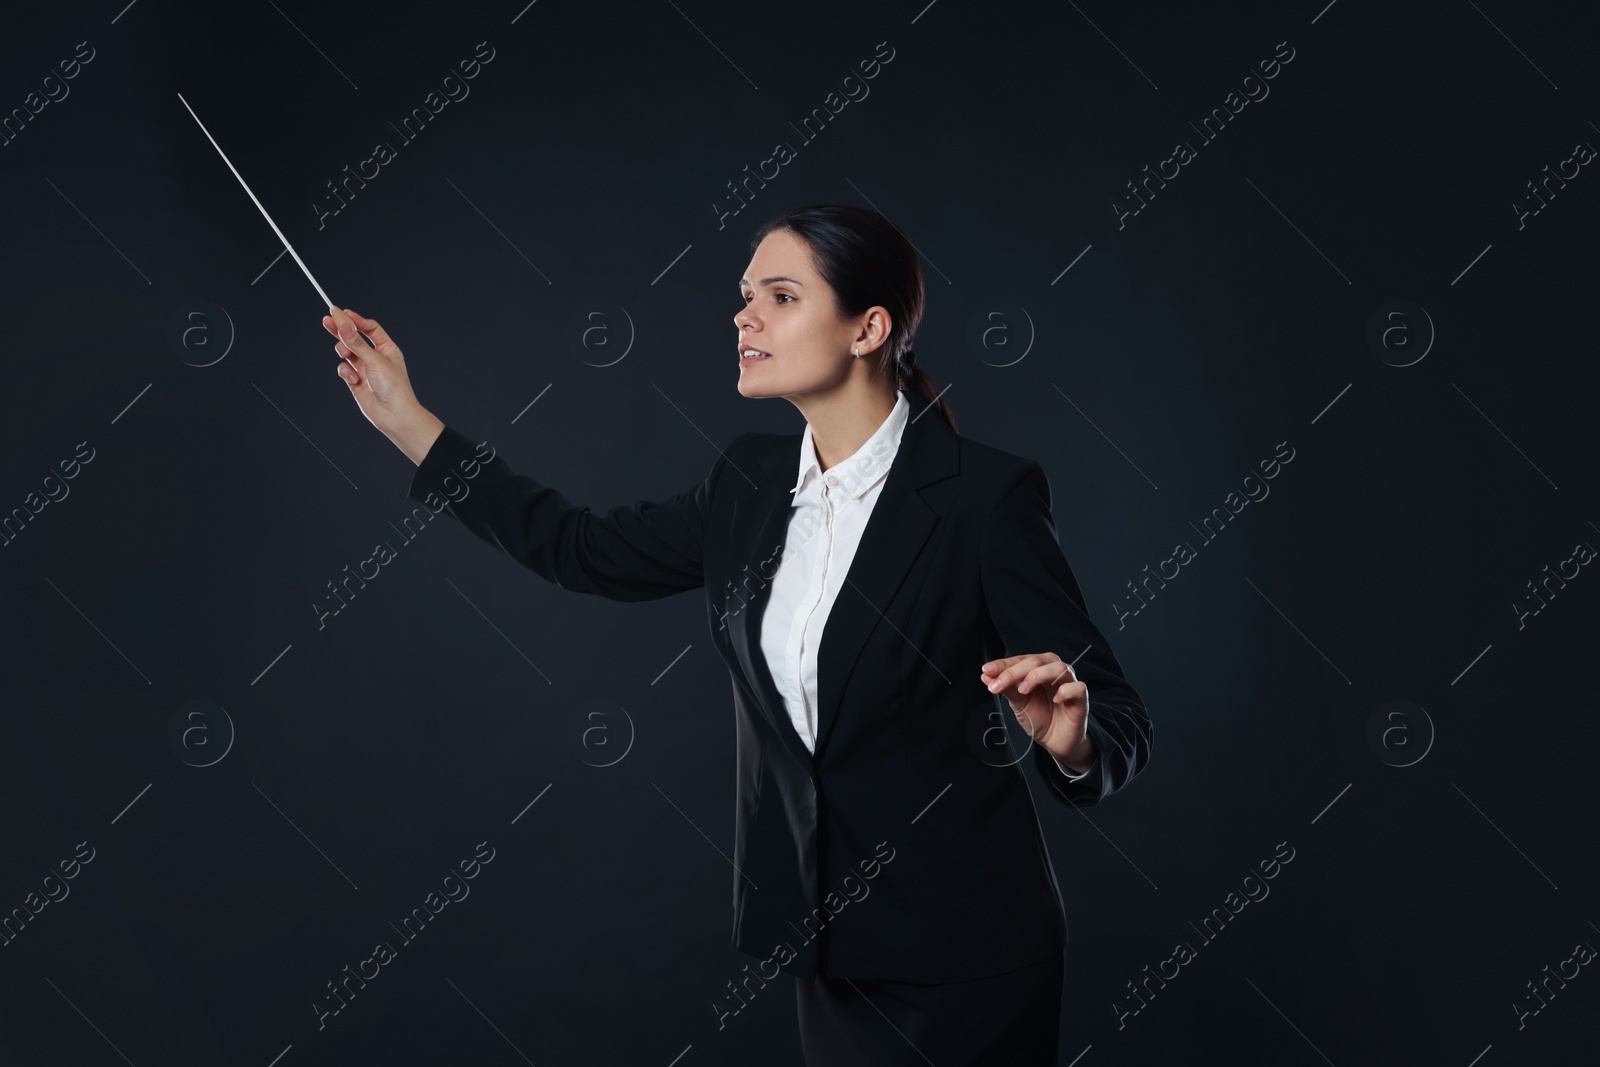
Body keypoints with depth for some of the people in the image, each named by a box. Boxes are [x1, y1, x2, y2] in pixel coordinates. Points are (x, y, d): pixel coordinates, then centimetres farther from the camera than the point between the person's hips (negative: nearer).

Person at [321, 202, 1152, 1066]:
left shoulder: (984, 493, -16)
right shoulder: (752, 480, 2)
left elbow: (1117, 730, -14)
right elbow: (588, 551, 12)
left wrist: (1069, 738, -38)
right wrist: (407, 422, 12)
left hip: (959, 953, -5)